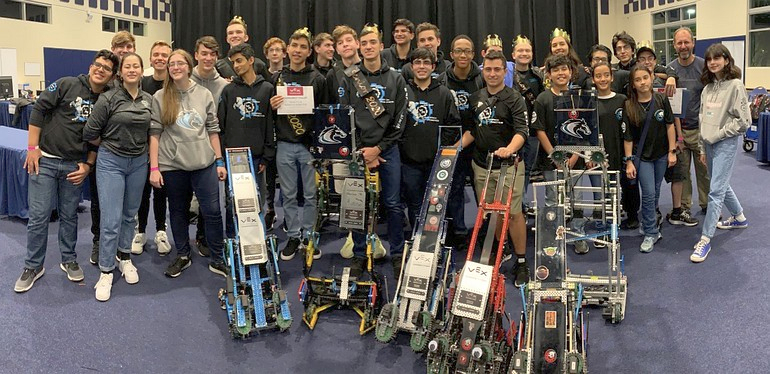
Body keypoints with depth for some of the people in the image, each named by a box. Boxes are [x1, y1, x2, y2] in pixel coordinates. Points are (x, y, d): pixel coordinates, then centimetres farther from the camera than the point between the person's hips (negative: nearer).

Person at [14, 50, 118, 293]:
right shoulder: (67, 85, -7)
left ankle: (69, 260, 29)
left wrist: (88, 165, 0)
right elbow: (39, 109, -6)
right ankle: (33, 266, 16)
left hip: (75, 166, 2)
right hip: (45, 160, -2)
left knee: (69, 216, 12)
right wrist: (32, 148, -9)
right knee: (39, 216, 1)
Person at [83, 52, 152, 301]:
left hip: (138, 162, 4)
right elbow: (90, 133, -6)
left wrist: (139, 148, 9)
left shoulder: (148, 100, 4)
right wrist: (110, 146, 5)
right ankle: (106, 271, 6)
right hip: (111, 162, -4)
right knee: (111, 219, -6)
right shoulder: (109, 99, -10)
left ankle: (125, 257, 34)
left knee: (130, 214, 16)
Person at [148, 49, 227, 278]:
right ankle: (182, 256, 28)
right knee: (178, 211, 13)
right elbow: (154, 133, -2)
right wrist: (154, 168, -6)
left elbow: (213, 129, 7)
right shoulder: (160, 97, 1)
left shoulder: (204, 95, 4)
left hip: (204, 163, 0)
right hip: (173, 164, 0)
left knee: (213, 211, -1)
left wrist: (219, 161, 4)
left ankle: (217, 259, 12)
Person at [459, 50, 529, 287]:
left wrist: (509, 149, -33)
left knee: (513, 213, -6)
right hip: (481, 164, 5)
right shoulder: (476, 98, 12)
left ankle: (521, 262, 5)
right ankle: (502, 252, 31)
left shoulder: (514, 99, -5)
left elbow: (522, 131, -14)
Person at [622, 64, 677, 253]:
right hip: (641, 156, -2)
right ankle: (651, 233, 4)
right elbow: (627, 136, -8)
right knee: (648, 193, -6)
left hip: (661, 154, 2)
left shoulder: (661, 99, -5)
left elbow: (670, 125, 1)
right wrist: (629, 161, -9)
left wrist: (672, 151, -1)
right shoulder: (629, 106, -10)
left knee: (655, 192, 13)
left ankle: (648, 223, 33)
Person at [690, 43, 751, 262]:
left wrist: (717, 135, -13)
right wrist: (703, 148, 10)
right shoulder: (708, 87, 10)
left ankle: (705, 239, -8)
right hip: (710, 144, 8)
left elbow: (743, 121, -14)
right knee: (721, 185, 21)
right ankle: (739, 218, 44)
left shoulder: (735, 85, -11)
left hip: (727, 143, -8)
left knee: (716, 190, -10)